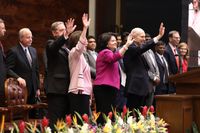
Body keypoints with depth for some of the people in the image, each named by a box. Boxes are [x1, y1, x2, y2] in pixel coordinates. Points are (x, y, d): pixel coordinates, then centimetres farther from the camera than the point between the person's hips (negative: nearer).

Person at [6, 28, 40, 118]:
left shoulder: (33, 51, 14)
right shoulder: (13, 51, -8)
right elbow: (8, 69, -13)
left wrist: (37, 88, 14)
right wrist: (18, 78, -28)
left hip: (32, 90, 6)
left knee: (32, 114, 7)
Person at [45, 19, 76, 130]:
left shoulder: (66, 46, 20)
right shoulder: (51, 44, -2)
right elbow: (53, 47, -27)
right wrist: (66, 35, -40)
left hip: (67, 88, 8)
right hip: (56, 88, -8)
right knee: (55, 121, -8)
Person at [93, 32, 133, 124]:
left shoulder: (109, 53, 25)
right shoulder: (105, 52, -7)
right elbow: (114, 57, -31)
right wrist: (126, 45, -34)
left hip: (107, 88, 10)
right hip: (105, 88, -10)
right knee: (106, 116, -16)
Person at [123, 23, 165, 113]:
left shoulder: (138, 48, 18)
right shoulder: (130, 48, -12)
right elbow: (142, 48, -28)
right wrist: (159, 36, -29)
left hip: (141, 86, 10)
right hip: (134, 87, -10)